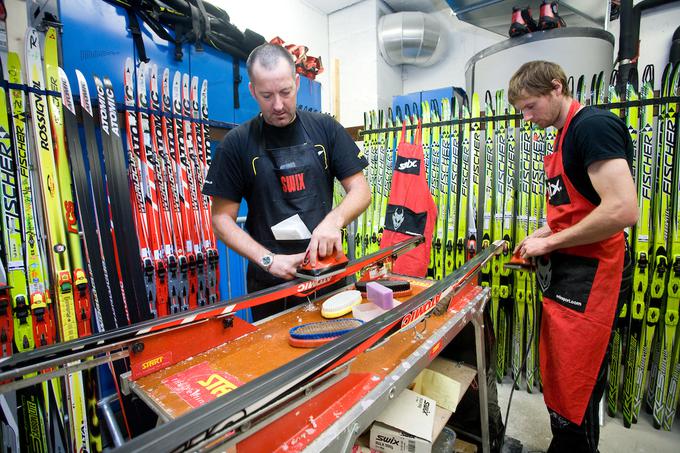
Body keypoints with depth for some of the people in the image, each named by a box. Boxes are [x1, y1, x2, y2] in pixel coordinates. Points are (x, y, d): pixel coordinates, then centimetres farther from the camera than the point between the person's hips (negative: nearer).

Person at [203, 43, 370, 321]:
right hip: (270, 285, -1)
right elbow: (222, 219, -3)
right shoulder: (236, 144, -3)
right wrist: (268, 259, -16)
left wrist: (333, 220, -21)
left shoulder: (325, 129, 0)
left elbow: (361, 191, -1)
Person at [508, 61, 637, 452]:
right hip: (566, 274, 10)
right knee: (558, 382, 20)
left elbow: (622, 210, -24)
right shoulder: (567, 133, 16)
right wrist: (544, 235, 10)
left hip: (588, 278, -10)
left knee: (573, 397, 3)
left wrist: (550, 243, -15)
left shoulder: (594, 124, -14)